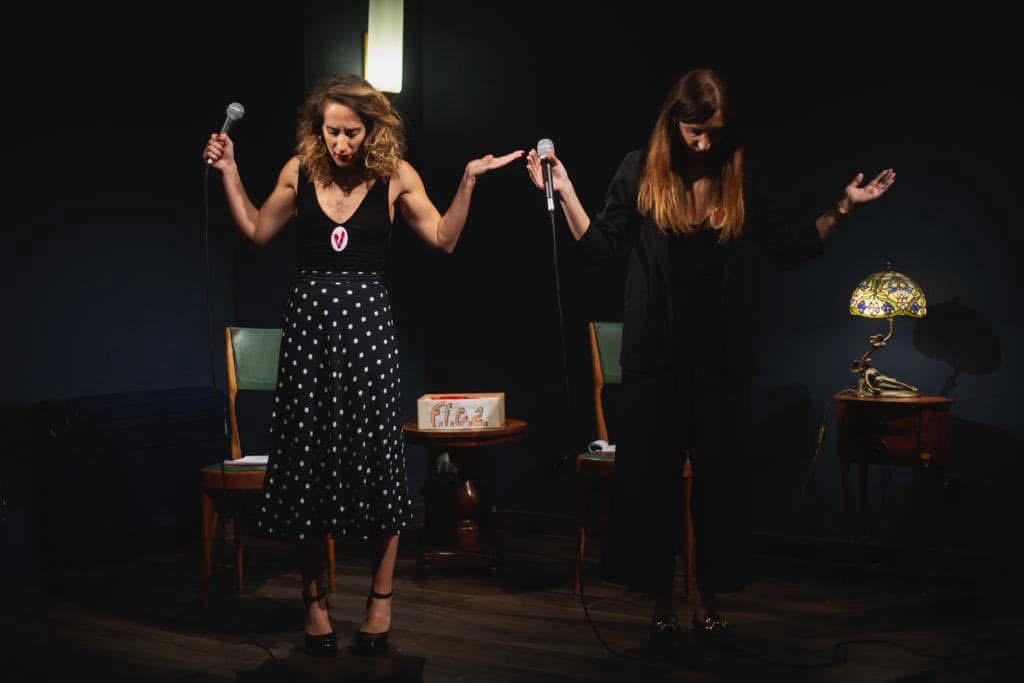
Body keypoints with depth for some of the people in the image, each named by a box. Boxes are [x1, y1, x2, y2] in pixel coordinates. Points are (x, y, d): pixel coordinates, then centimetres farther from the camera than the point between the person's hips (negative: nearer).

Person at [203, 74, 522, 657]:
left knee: (376, 456, -1)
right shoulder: (300, 170, 5)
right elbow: (258, 231, 16)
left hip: (367, 322, -2)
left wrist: (469, 181, -7)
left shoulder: (395, 175, -1)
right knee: (308, 457, 6)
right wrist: (229, 172, 12)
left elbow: (444, 239, 1)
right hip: (309, 318, 2)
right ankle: (316, 598, 19)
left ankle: (382, 599, 14)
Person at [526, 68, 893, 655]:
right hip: (657, 357, -1)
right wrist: (564, 190, -9)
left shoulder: (740, 179, 3)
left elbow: (790, 248, 9)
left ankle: (710, 602, 20)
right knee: (651, 477, 4)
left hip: (722, 358, 1)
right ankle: (663, 606, 17)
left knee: (721, 477, 6)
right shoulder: (641, 171, 0)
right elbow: (600, 246, 1)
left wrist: (842, 210, 1)